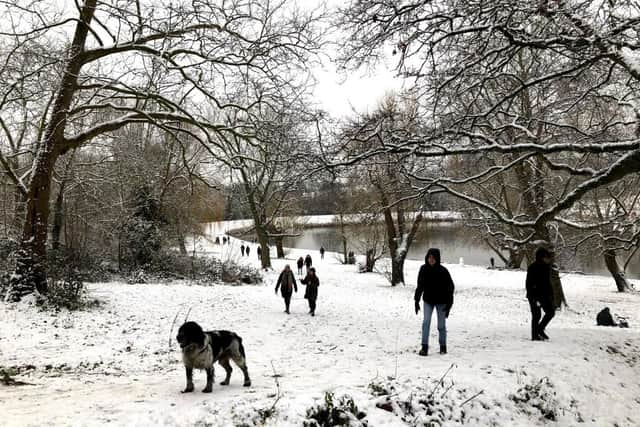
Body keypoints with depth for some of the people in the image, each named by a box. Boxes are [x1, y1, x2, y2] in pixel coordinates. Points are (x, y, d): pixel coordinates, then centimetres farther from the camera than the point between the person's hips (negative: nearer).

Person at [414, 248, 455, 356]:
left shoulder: (443, 271, -16)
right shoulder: (423, 269, -8)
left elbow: (450, 287, -8)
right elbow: (420, 286, 3)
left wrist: (449, 304, -12)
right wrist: (416, 300, 2)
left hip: (441, 301, -2)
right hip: (428, 300, 2)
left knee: (441, 326, 6)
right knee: (426, 322, -11)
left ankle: (443, 347, 23)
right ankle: (424, 347, -10)